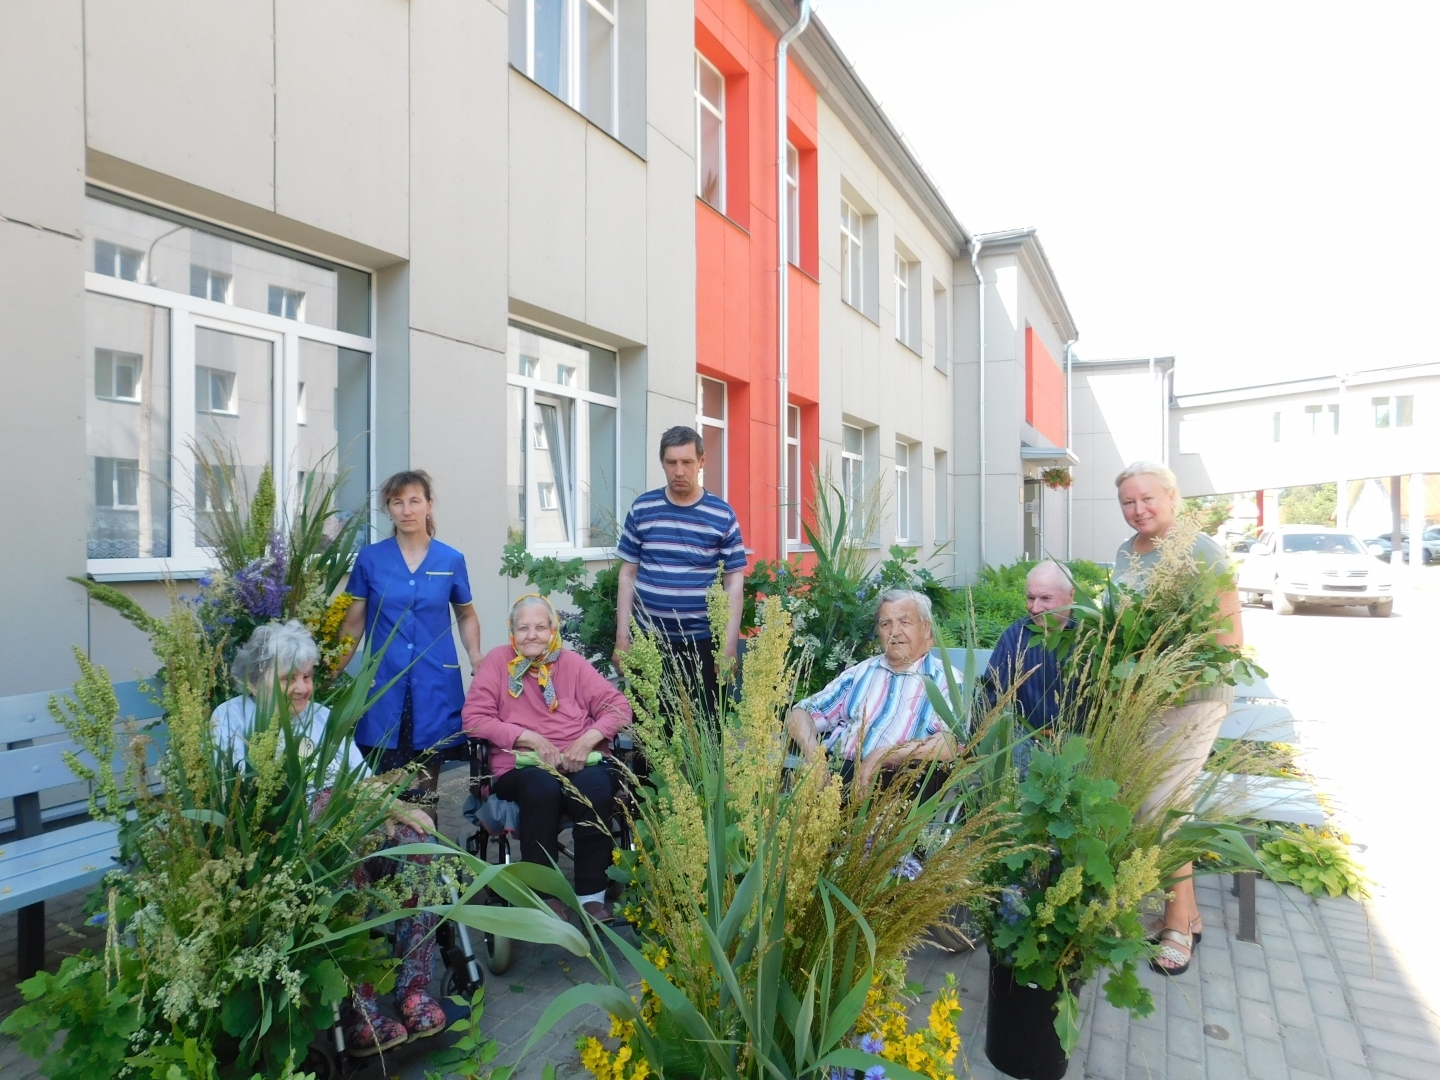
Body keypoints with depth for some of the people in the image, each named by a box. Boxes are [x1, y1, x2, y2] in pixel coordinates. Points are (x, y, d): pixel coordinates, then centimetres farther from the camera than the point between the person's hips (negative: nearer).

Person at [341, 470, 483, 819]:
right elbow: (354, 623, 7)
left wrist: (476, 657, 1)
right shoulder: (370, 558, 2)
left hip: (434, 686, 0)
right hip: (385, 685, 0)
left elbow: (466, 614, 15)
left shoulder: (451, 561, 3)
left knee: (425, 788, 7)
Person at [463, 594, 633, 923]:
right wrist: (527, 737, -15)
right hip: (521, 767, -1)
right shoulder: (497, 660, 6)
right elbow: (474, 718, -3)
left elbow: (618, 706, 4)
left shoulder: (572, 662, 9)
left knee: (595, 785, -31)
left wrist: (590, 737, -15)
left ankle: (592, 894, -18)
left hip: (580, 762, 1)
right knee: (542, 784, -35)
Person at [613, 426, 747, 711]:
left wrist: (729, 645, -6)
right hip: (648, 639, 1)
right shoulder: (641, 509, 2)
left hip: (702, 641, -1)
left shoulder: (722, 515, -2)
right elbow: (628, 574, 6)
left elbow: (734, 582, -1)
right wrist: (622, 637, 2)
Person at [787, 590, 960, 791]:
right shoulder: (860, 673, 20)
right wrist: (812, 754, -6)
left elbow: (953, 743, -9)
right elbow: (803, 712, 16)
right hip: (835, 771, 3)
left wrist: (885, 755, -18)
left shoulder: (946, 679, 8)